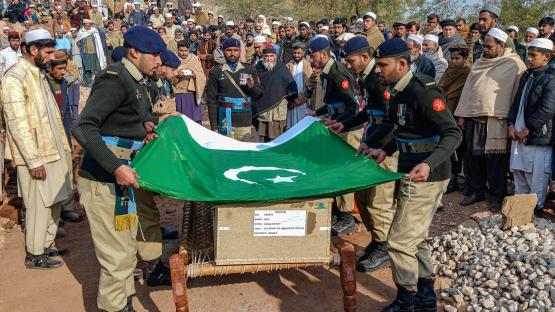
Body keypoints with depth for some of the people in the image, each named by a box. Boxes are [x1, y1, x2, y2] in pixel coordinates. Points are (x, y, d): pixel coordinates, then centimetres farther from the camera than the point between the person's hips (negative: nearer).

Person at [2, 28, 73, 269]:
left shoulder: (38, 74, 11)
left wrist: (63, 146, 15)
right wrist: (34, 160, -21)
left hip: (53, 150, 8)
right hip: (35, 156, -8)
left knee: (54, 202, 15)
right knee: (39, 206, 1)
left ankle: (46, 245, 30)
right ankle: (34, 255, 16)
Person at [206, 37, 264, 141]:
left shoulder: (250, 69, 8)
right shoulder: (216, 72, 4)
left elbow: (259, 94, 12)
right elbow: (211, 101, 4)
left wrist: (252, 87, -11)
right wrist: (214, 127, 0)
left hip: (245, 122, 2)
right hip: (225, 123, -1)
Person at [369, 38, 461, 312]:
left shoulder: (422, 91, -21)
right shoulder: (399, 92, 8)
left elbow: (453, 133, -25)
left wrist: (428, 164, -39)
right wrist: (386, 150, 9)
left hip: (425, 178, -10)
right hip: (412, 175, 10)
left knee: (400, 241, -3)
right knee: (415, 239, 19)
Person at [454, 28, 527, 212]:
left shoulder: (515, 64, -2)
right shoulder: (479, 63, 15)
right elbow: (468, 89, 14)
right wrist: (461, 114, 8)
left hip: (497, 121, -5)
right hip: (473, 118, 6)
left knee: (496, 162, 2)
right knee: (472, 157, 11)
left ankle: (497, 197, 15)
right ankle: (475, 191, 26)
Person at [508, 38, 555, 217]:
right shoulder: (526, 76, 14)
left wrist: (527, 129, -16)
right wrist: (511, 124, 2)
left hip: (538, 136, -8)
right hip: (519, 135, 8)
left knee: (537, 175, 0)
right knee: (519, 171, 17)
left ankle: (536, 208, 13)